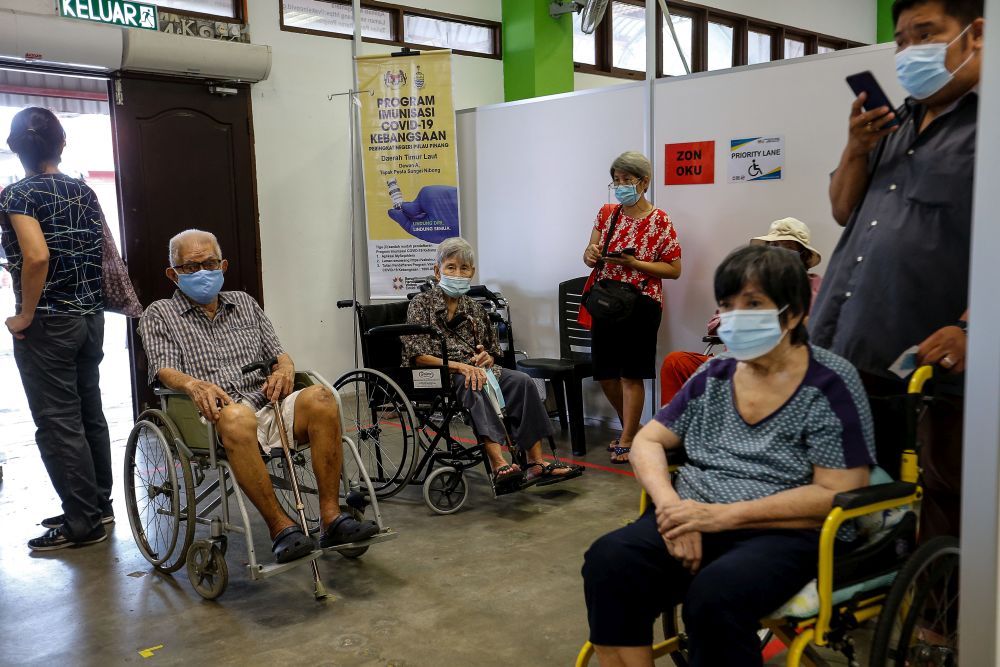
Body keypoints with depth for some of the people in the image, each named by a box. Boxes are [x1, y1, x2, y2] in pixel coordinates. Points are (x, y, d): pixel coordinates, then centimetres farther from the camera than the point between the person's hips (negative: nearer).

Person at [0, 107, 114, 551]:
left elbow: (37, 257, -25)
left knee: (58, 423, 0)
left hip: (48, 325, -7)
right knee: (90, 414, 14)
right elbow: (104, 253, 13)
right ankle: (99, 506, 24)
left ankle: (83, 523, 6)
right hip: (91, 318, 7)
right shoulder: (84, 191, 9)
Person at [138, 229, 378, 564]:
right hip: (217, 418, -4)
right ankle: (281, 527, -32)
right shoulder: (159, 315, 16)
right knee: (237, 416, -40)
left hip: (267, 407, 4)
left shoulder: (244, 302, 27)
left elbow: (277, 352, 22)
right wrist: (194, 384, -25)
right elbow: (164, 369, -1)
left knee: (319, 396, -28)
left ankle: (331, 517, -27)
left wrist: (285, 368, -4)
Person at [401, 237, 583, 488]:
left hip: (473, 369, 5)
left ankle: (536, 463, -26)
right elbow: (418, 356, -9)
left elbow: (494, 351, 25)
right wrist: (459, 366, -21)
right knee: (473, 386, -38)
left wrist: (486, 357, -1)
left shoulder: (473, 308, 20)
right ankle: (498, 465, -50)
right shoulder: (422, 303, 3)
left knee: (522, 381, -21)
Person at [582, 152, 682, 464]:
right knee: (604, 373, 9)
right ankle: (630, 427, 31)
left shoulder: (659, 221, -6)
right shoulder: (606, 213, 9)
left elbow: (674, 269, -7)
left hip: (640, 303, -5)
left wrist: (633, 263, -18)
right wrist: (591, 254, -11)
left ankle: (627, 440, 11)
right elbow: (590, 256, 14)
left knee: (631, 374, -2)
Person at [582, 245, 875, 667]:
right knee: (609, 561, -24)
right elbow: (647, 441, 12)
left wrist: (724, 515, -18)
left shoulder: (830, 384, -4)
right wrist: (671, 505, -10)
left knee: (714, 596, -35)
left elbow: (836, 495, -11)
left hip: (789, 534, -4)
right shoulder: (714, 376, 12)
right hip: (698, 520, 5)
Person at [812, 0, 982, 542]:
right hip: (850, 350, 7)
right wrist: (857, 148, 4)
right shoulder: (895, 123, 19)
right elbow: (843, 210, 22)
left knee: (941, 518, 4)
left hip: (934, 362, -7)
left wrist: (972, 328, -23)